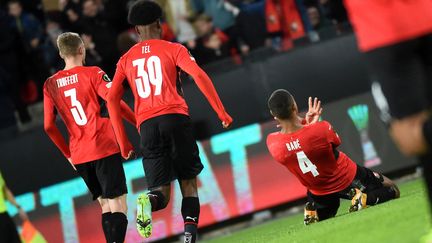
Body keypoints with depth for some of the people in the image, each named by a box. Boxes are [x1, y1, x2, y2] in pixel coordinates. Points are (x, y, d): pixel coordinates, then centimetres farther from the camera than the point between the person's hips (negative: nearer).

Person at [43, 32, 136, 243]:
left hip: (78, 155, 5)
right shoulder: (93, 74, -3)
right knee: (117, 201, -7)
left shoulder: (51, 84, 10)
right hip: (104, 148, -5)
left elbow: (49, 126, 9)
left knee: (105, 204, 14)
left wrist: (68, 154, 19)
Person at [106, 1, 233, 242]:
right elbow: (198, 75, -7)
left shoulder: (126, 60, 18)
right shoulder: (173, 49, 8)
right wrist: (222, 112, -5)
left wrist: (123, 141, 15)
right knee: (189, 183, 7)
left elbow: (112, 99, 11)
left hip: (147, 125, 2)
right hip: (175, 118, -2)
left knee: (162, 192, 4)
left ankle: (149, 200, -32)